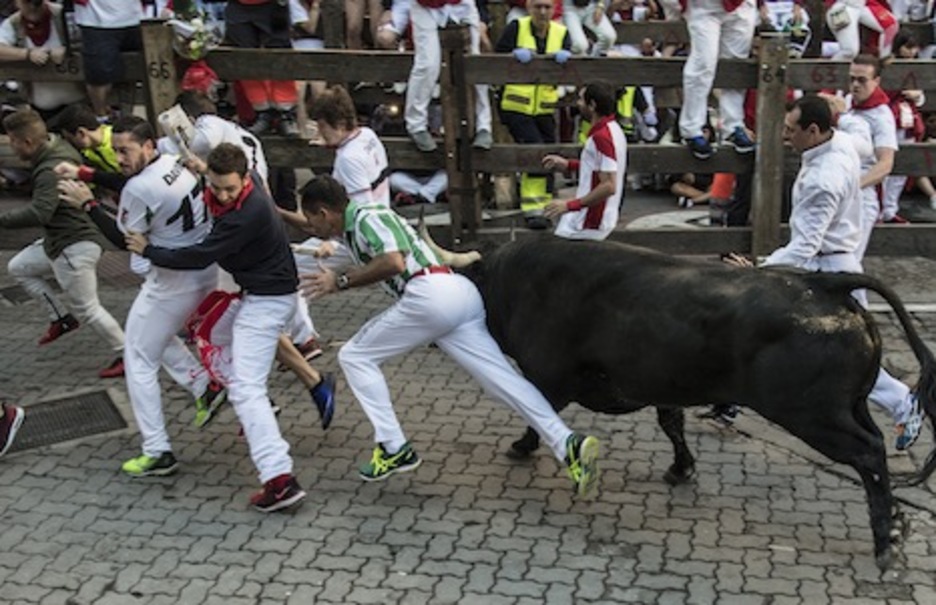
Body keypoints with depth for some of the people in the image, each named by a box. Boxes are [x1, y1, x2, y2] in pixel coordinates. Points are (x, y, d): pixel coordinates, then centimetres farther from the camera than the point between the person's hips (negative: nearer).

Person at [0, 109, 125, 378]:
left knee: (87, 308, 0)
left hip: (74, 247, -11)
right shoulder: (57, 147, 2)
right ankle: (61, 318, 24)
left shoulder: (51, 171, -27)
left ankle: (126, 354, 13)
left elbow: (40, 213, -37)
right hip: (58, 240, 11)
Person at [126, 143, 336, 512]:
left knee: (245, 387, -15)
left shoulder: (247, 215, -28)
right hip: (262, 292, 11)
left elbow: (200, 257, -22)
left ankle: (280, 479, -21)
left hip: (265, 299, -11)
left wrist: (148, 251, -10)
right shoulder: (245, 193, -2)